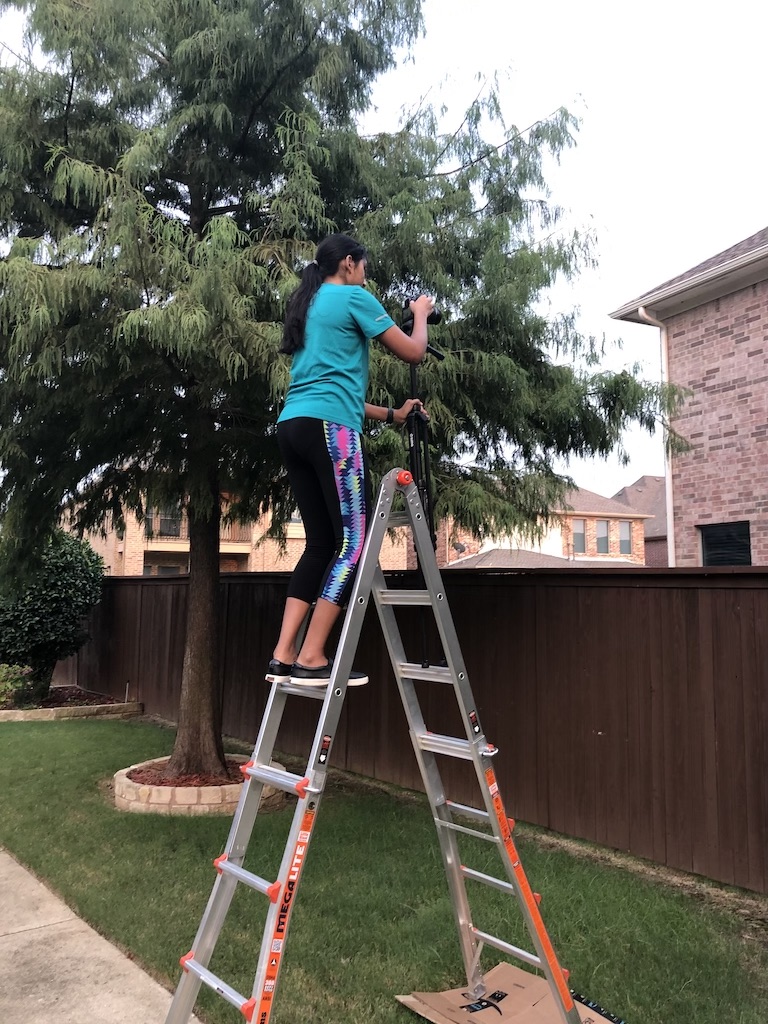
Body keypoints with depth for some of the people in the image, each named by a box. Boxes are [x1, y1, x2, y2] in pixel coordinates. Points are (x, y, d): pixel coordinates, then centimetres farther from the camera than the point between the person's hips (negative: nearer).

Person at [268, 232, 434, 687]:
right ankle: (311, 660, -11)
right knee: (353, 542, -7)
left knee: (321, 542, 9)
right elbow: (413, 351, 4)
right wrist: (421, 313, 25)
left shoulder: (308, 306, 29)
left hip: (293, 427, 9)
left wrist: (392, 415, 31)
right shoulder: (353, 297, 5)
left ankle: (284, 657, 4)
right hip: (328, 428, -9)